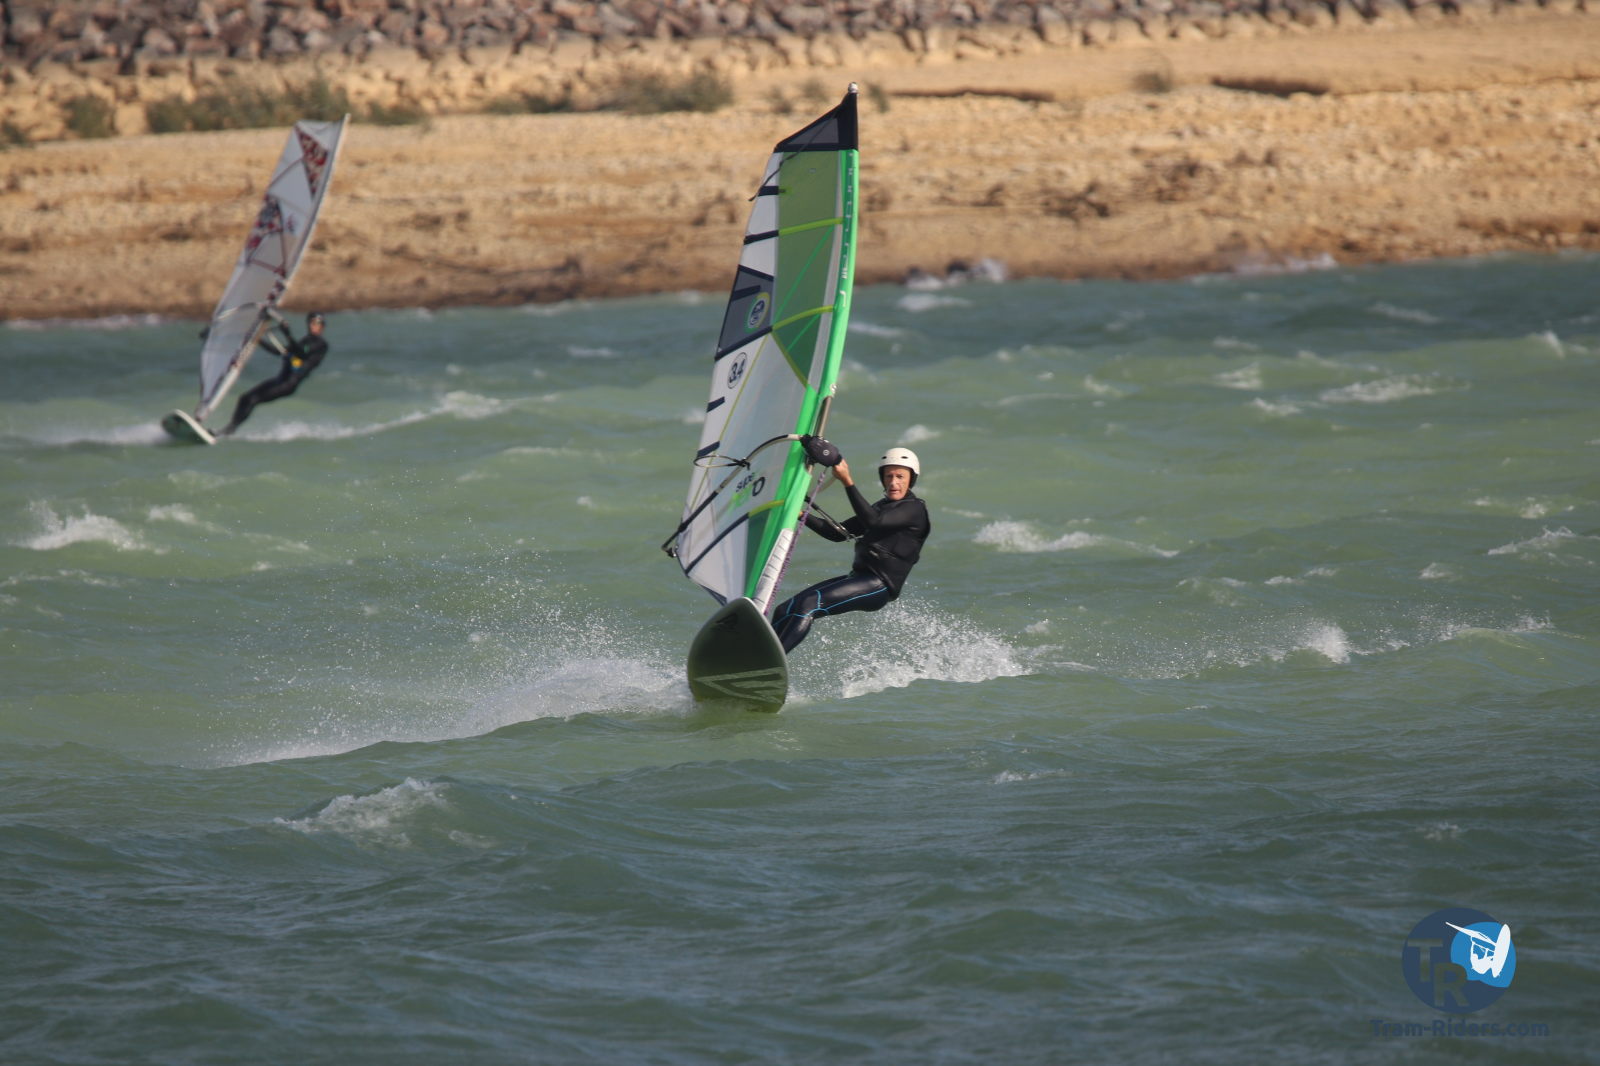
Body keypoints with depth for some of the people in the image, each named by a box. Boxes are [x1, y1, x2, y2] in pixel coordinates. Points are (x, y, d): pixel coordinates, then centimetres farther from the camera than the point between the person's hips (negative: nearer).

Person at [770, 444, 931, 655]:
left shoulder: (915, 509, -6)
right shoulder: (882, 507, 22)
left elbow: (873, 521, -23)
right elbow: (838, 532, 21)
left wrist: (847, 482, -27)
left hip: (879, 587, -9)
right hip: (857, 576, 9)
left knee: (809, 604, -27)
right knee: (784, 612, -1)